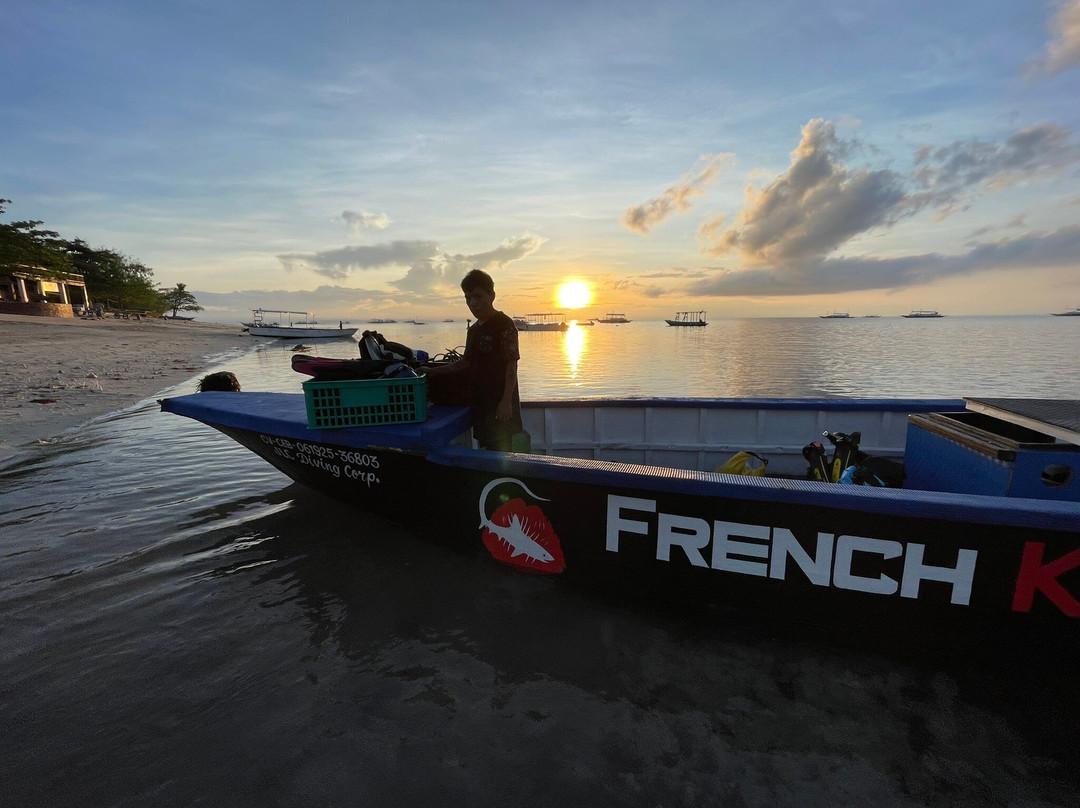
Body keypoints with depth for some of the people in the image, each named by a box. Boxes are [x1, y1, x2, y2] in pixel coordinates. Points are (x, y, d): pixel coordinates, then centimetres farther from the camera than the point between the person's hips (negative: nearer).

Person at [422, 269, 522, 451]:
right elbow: (466, 362, 21)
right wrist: (433, 371, 18)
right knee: (486, 448, 11)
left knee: (500, 451, -7)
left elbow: (511, 364, -13)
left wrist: (506, 401, -17)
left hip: (500, 404, -8)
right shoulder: (474, 329, 16)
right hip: (480, 402, 8)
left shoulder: (504, 324, -9)